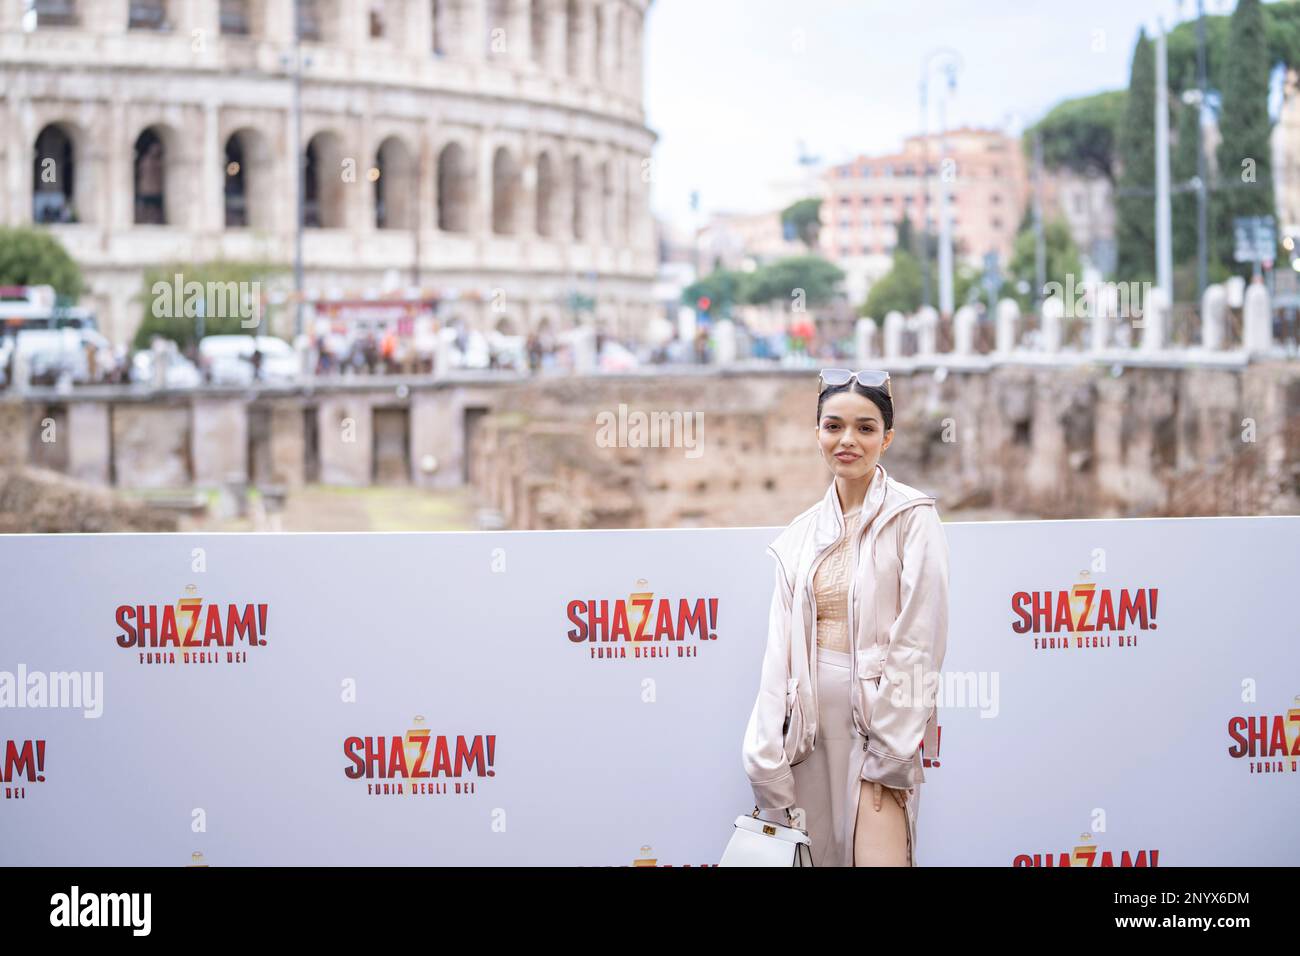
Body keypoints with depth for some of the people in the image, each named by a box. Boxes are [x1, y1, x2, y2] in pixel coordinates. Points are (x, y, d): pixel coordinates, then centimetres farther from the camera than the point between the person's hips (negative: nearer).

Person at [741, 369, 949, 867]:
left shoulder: (912, 517, -5)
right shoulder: (802, 532, 10)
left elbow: (919, 640, -9)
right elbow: (781, 643, 7)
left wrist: (891, 755, -13)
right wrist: (768, 750, -3)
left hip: (880, 714, -5)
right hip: (810, 718, 5)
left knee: (876, 853, -10)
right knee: (814, 855, 7)